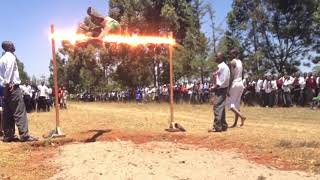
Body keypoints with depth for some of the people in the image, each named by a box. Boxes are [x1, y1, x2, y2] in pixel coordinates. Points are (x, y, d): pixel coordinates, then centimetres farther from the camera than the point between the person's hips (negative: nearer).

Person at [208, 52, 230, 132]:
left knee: (217, 107, -10)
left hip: (221, 89, -10)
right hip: (219, 89, 10)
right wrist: (215, 86, 11)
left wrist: (217, 86, -18)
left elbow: (225, 79, -19)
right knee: (221, 108, 13)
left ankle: (217, 127, -6)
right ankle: (223, 125, 21)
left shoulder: (223, 67, -13)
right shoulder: (219, 67, 15)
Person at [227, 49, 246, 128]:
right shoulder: (240, 62, 14)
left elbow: (232, 76, -17)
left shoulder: (232, 62, -11)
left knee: (229, 102, -1)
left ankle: (241, 116, -19)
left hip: (235, 84, -8)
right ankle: (235, 123, 10)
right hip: (241, 83, 8)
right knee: (237, 103, 10)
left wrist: (228, 89, -17)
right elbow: (240, 74, 16)